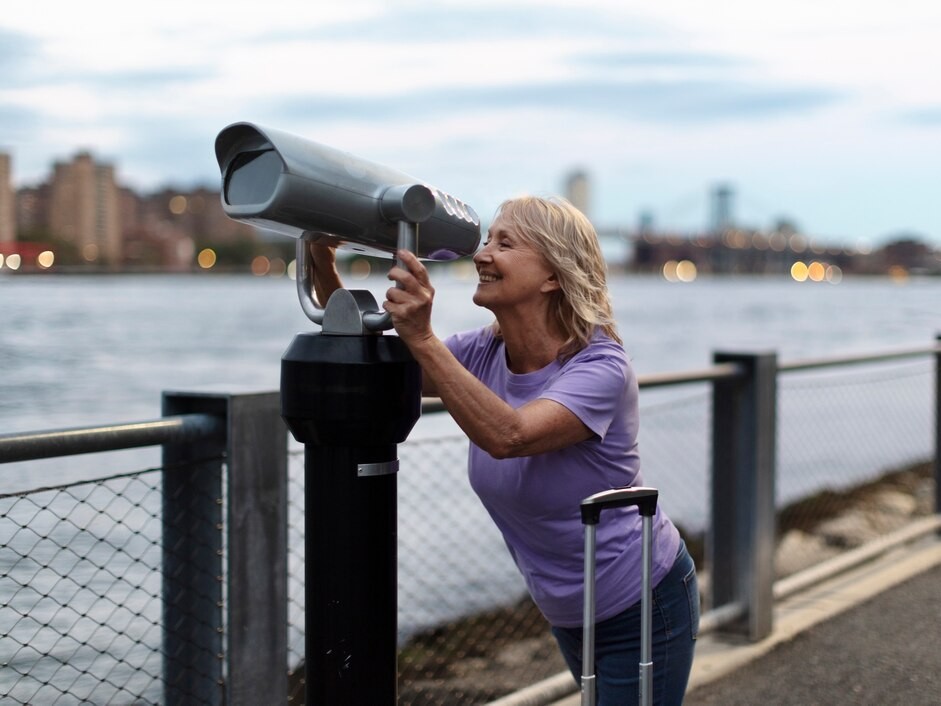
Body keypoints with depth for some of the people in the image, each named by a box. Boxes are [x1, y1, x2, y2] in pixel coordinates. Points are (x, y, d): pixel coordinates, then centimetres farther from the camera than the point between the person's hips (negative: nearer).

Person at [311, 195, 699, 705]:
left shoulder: (599, 367, -27)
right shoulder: (484, 354, -7)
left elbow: (508, 435, -43)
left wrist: (422, 338, -47)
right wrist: (322, 262, -19)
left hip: (642, 610, -7)